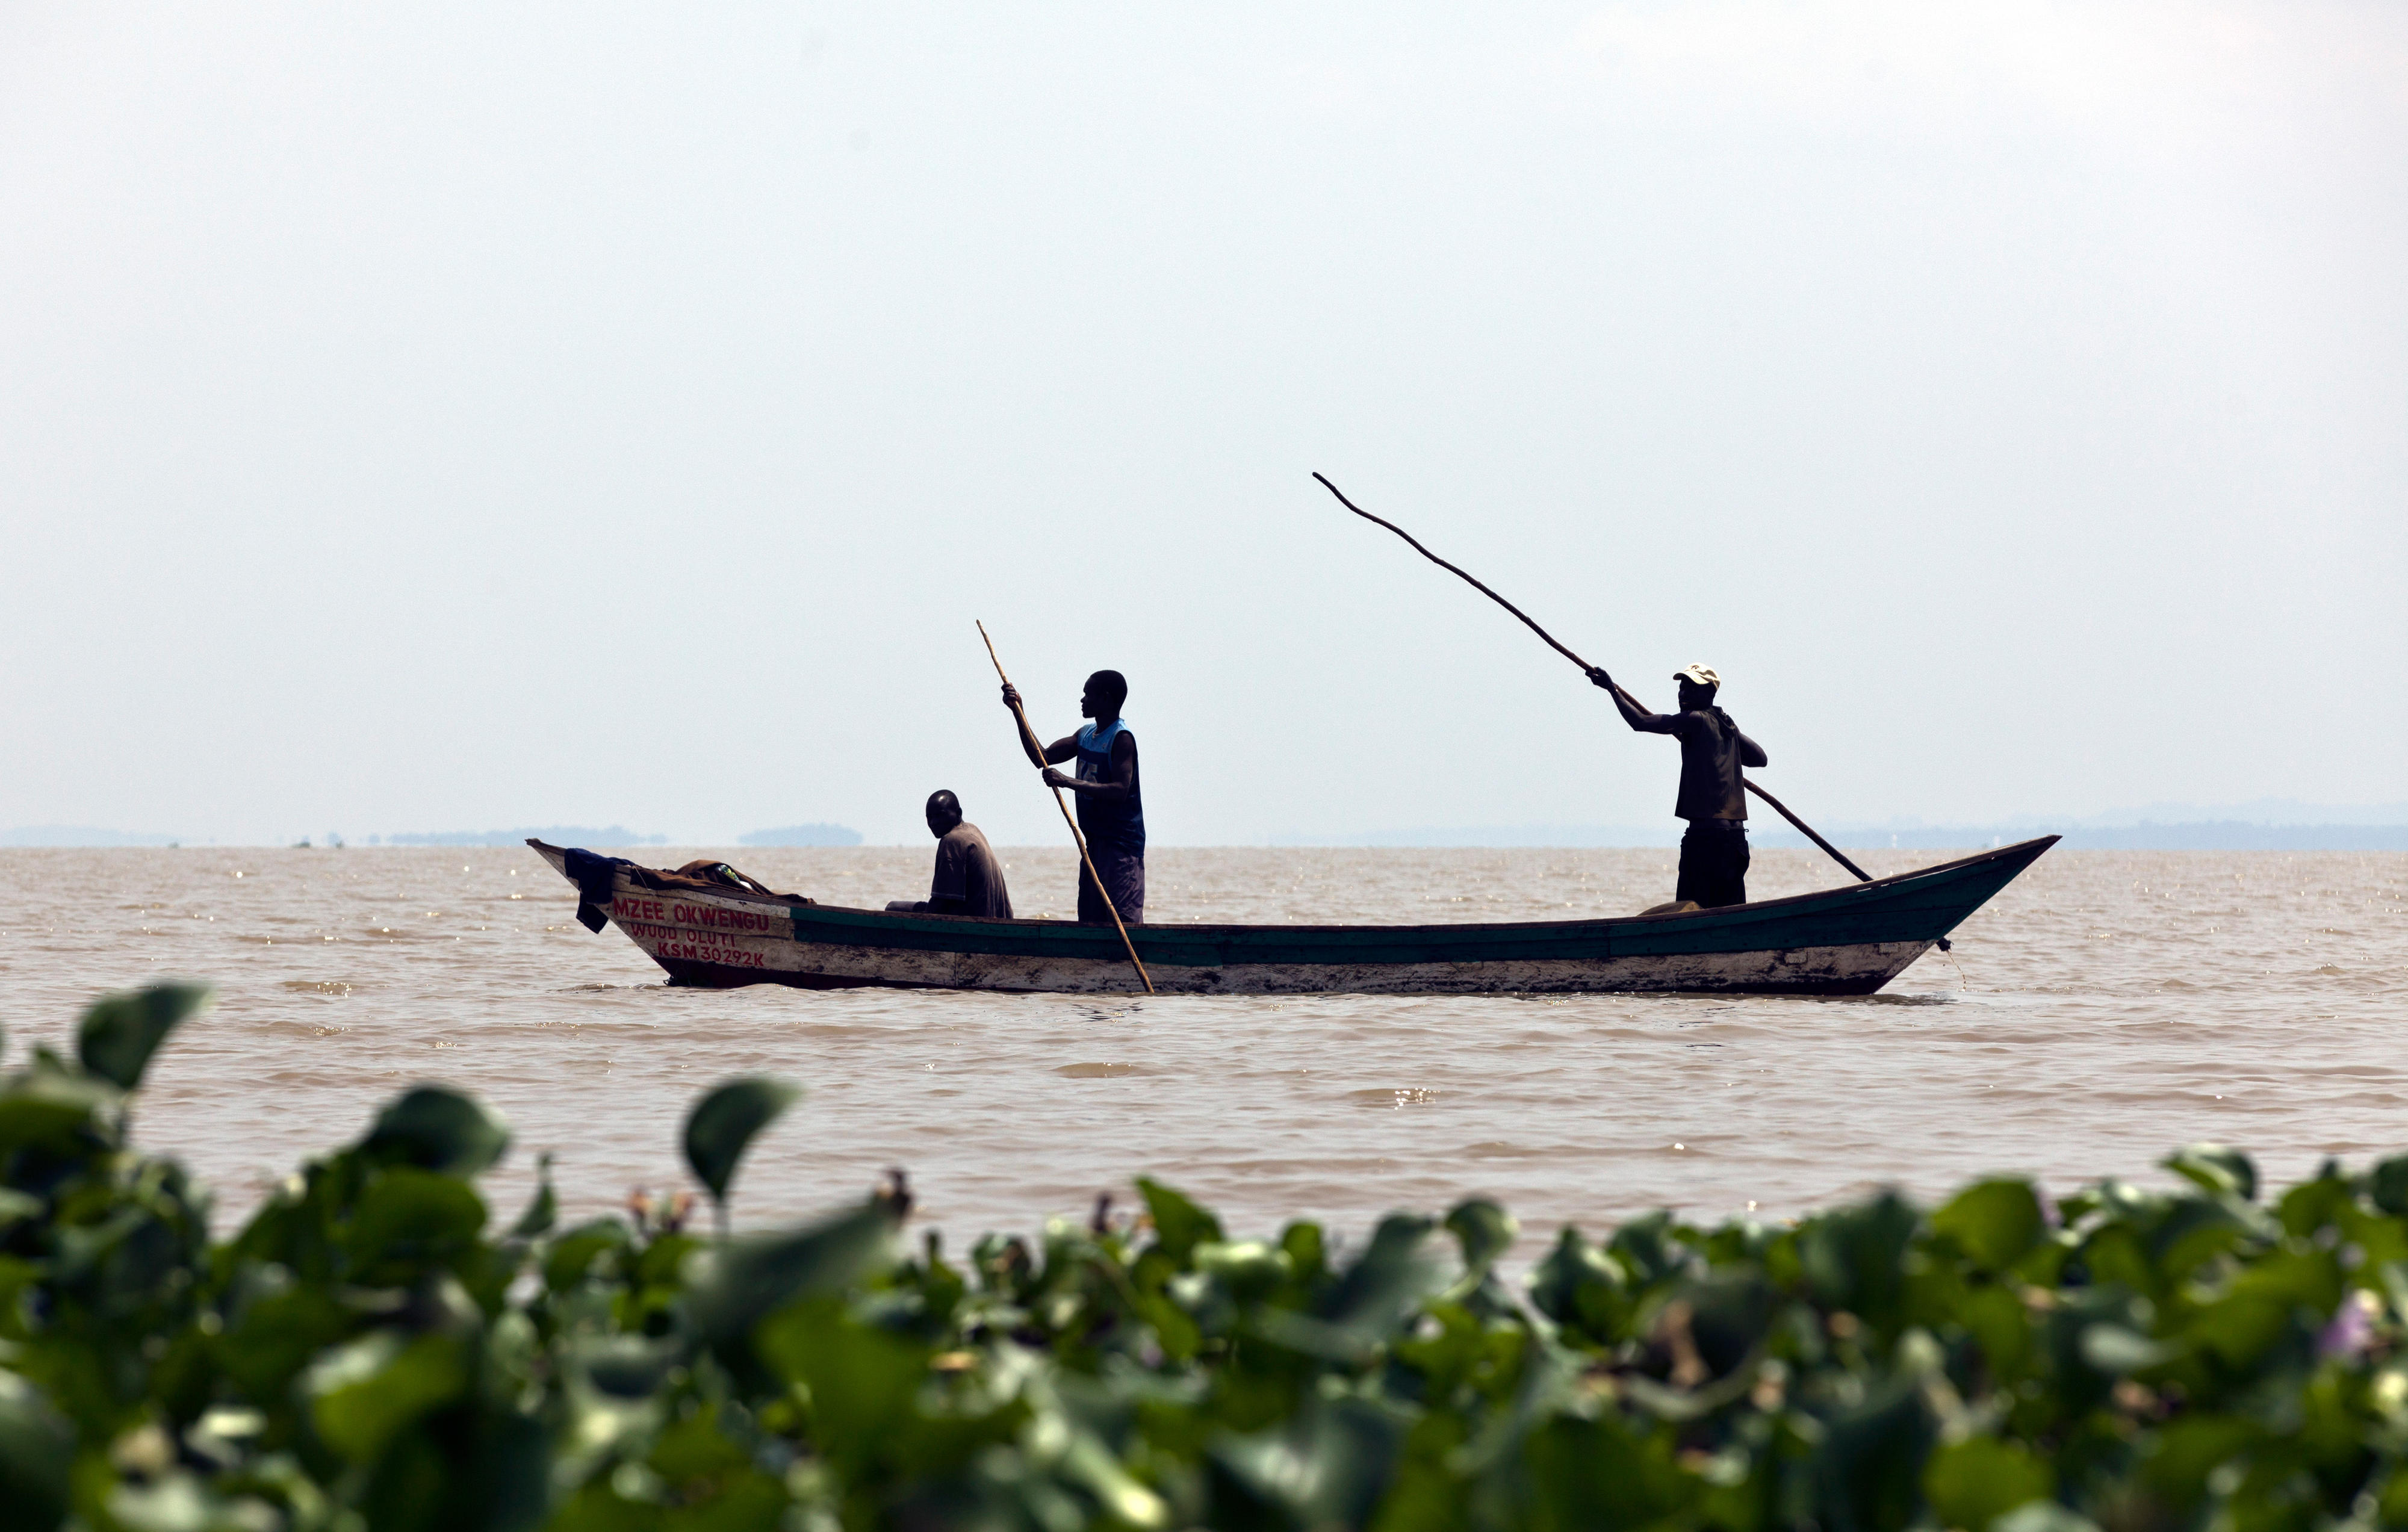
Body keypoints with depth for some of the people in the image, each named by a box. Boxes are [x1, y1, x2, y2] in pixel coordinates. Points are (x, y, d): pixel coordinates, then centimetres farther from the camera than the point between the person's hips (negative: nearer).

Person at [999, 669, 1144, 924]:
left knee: (1123, 920, -17)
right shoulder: (1086, 735, 15)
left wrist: (1069, 782, -29)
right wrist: (1018, 712, 13)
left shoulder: (1121, 739, -13)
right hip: (1095, 843, 9)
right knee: (1089, 924, 7)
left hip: (1121, 846, -9)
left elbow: (1120, 791, -24)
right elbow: (1042, 758, 17)